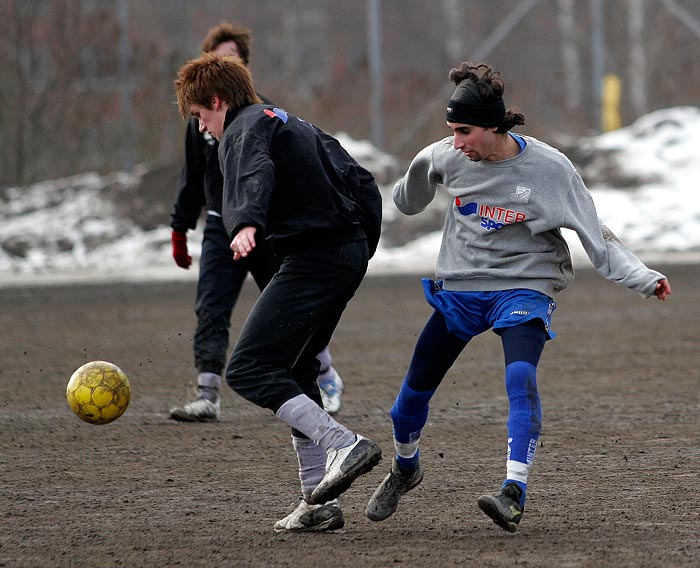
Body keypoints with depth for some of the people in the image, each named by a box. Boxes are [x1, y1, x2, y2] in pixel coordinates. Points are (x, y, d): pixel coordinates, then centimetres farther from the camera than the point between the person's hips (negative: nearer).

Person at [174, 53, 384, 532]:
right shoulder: (296, 125, 26)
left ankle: (344, 445, -23)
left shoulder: (245, 129, -3)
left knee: (249, 371, -11)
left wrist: (247, 224, -44)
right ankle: (320, 501, 11)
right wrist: (363, 248, 23)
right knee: (292, 374, 16)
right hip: (350, 254, 10)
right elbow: (360, 181, 23)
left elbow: (254, 174, -27)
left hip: (312, 258, -10)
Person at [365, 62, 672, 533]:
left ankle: (514, 495, -36)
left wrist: (644, 278, -20)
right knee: (416, 388, 7)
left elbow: (595, 234, -12)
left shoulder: (549, 168, -15)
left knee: (520, 377, -29)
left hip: (524, 287, -4)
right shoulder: (445, 158, -8)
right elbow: (411, 197, 16)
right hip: (459, 289, 4)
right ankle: (405, 468, 38)